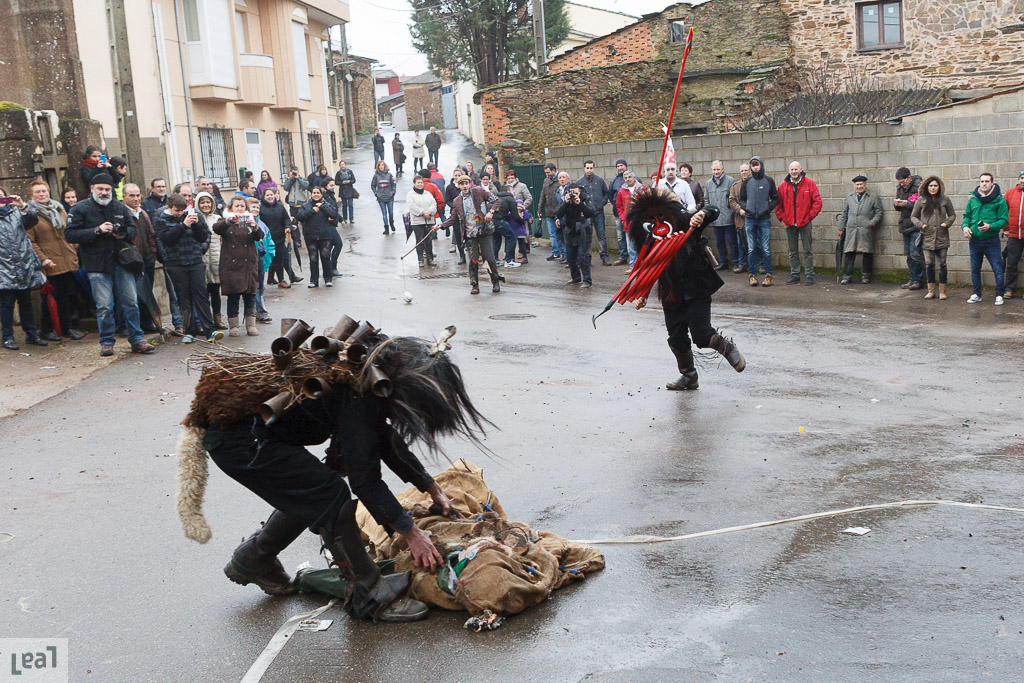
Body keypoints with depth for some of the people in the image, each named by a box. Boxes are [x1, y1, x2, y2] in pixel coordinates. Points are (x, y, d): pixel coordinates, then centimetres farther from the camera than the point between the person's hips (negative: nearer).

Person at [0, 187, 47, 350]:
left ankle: (31, 335, 18)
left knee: (26, 301, 11)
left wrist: (23, 206, -14)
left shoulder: (16, 213, 14)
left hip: (24, 266, 4)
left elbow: (32, 220, -1)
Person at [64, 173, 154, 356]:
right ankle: (106, 343, 13)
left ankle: (137, 340, 13)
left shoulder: (120, 207, 11)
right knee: (104, 307, 0)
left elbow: (133, 229, 19)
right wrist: (97, 231, -17)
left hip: (122, 263, 4)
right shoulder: (80, 209, -1)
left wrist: (124, 233, -5)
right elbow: (70, 235, -9)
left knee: (131, 303, 5)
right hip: (97, 266, -3)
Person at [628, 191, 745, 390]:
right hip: (672, 297, 4)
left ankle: (727, 347, 22)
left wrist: (701, 214, -37)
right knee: (677, 340, 10)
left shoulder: (685, 226, -13)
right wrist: (642, 296, -8)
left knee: (702, 336, -11)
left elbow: (713, 212, -14)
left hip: (697, 293, -4)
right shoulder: (649, 244, -5)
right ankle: (689, 376, 34)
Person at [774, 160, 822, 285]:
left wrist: (810, 216, -7)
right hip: (789, 223, 3)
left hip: (804, 223, -3)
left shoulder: (809, 183, -2)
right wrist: (782, 218, 0)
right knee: (793, 252, 9)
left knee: (807, 250, 1)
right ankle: (794, 275, 16)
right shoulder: (784, 185, 4)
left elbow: (817, 201, -2)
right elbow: (778, 204, 9)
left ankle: (809, 275, 5)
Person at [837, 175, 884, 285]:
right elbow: (844, 213, 19)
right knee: (849, 253, -2)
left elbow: (878, 212, 6)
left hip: (866, 230, -2)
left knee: (867, 253, 0)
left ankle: (865, 275, 11)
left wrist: (873, 222, -8)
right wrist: (841, 228, 15)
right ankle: (847, 276, 3)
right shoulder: (849, 197, 18)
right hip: (851, 230, 2)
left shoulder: (873, 197, 8)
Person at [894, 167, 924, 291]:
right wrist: (896, 204, -3)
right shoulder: (900, 187, 11)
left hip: (916, 226, -7)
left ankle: (917, 280, 1)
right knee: (909, 254, 11)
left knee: (915, 254, -7)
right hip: (905, 225, 7)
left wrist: (907, 204, -22)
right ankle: (912, 279, 18)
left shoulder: (919, 186, -12)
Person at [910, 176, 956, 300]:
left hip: (942, 238, -1)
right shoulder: (921, 200, 3)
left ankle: (942, 291, 10)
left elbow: (952, 214, 12)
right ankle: (931, 291, 15)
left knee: (942, 264, 2)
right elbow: (913, 216, 11)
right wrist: (920, 224, -7)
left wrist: (947, 223, -7)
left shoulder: (945, 200, 3)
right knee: (929, 264, 4)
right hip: (927, 237, 1)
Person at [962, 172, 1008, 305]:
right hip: (975, 240, 4)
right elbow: (967, 215, 16)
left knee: (997, 269, -3)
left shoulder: (999, 199, -6)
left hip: (991, 240, -4)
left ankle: (999, 295, 10)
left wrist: (990, 226, -22)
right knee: (975, 269, 12)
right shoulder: (973, 198, 6)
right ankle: (976, 294, 25)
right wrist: (965, 226, -4)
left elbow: (1004, 220, -7)